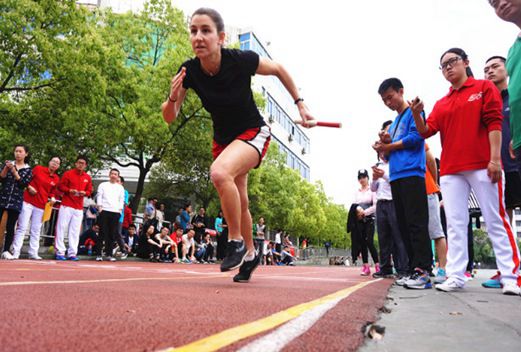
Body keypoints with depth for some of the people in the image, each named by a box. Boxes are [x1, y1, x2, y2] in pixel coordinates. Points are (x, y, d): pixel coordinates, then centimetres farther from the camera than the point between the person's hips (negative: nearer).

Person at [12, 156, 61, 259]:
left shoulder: (56, 179, 6)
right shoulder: (38, 168, -1)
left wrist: (52, 198, -4)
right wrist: (29, 187, -10)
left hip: (41, 206, 3)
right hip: (28, 202, -3)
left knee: (36, 230, 8)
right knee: (22, 227, -2)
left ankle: (33, 253, 14)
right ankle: (15, 252, 2)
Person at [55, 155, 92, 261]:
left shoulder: (88, 177, 10)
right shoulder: (68, 173, 1)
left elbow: (89, 191, 14)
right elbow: (60, 186, 0)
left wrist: (84, 193, -7)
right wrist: (69, 190, -16)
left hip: (79, 207, 3)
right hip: (66, 205, -3)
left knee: (75, 230, 3)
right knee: (61, 228, -3)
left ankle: (72, 253, 6)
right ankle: (59, 252, 3)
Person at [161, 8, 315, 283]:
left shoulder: (242, 61, -24)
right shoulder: (189, 71, -15)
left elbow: (279, 69, -4)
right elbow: (169, 117, -8)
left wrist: (300, 103, -2)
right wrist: (173, 97, -30)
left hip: (253, 133, -5)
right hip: (223, 139, 5)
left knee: (220, 172, -34)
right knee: (238, 203, 15)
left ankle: (237, 243, -13)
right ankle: (250, 255, 40)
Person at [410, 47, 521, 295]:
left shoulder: (484, 87, 9)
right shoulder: (441, 104, 18)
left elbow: (494, 123, -1)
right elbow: (426, 131, 10)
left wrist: (495, 158, -11)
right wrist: (416, 115, -10)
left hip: (482, 166, -4)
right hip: (450, 170, 4)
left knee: (496, 220, -2)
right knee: (455, 224, 2)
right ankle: (455, 277, 4)